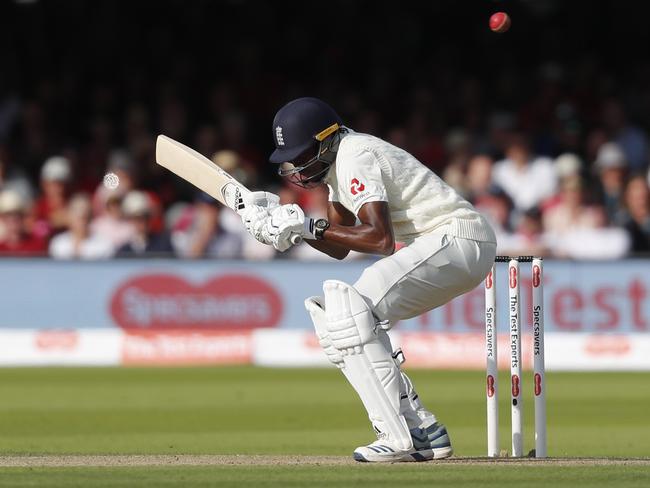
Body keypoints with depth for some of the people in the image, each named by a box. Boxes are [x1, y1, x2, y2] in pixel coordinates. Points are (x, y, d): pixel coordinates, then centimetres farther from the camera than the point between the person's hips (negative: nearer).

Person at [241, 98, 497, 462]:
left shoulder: (356, 158, -17)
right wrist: (282, 220, 3)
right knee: (335, 313, 10)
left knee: (351, 312, -21)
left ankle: (398, 438, -25)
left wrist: (312, 226, -21)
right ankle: (423, 431, 7)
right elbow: (340, 248, 17)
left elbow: (381, 239, -27)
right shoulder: (337, 161, 13)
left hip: (460, 239, -11)